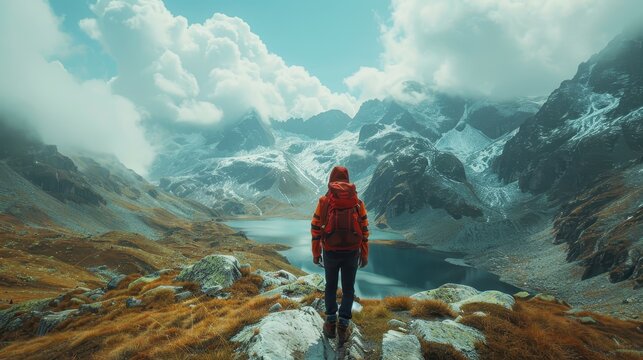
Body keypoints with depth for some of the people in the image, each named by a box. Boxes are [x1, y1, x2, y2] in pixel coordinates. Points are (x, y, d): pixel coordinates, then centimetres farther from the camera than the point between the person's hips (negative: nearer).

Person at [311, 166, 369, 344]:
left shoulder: (324, 201, -5)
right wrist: (364, 254, 9)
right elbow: (364, 230, 1)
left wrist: (315, 253, 6)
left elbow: (316, 229, -4)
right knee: (348, 289, 15)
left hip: (330, 252, 0)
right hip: (352, 252, 1)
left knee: (331, 286, 19)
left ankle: (331, 323, 26)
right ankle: (343, 326, 15)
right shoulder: (358, 202, -1)